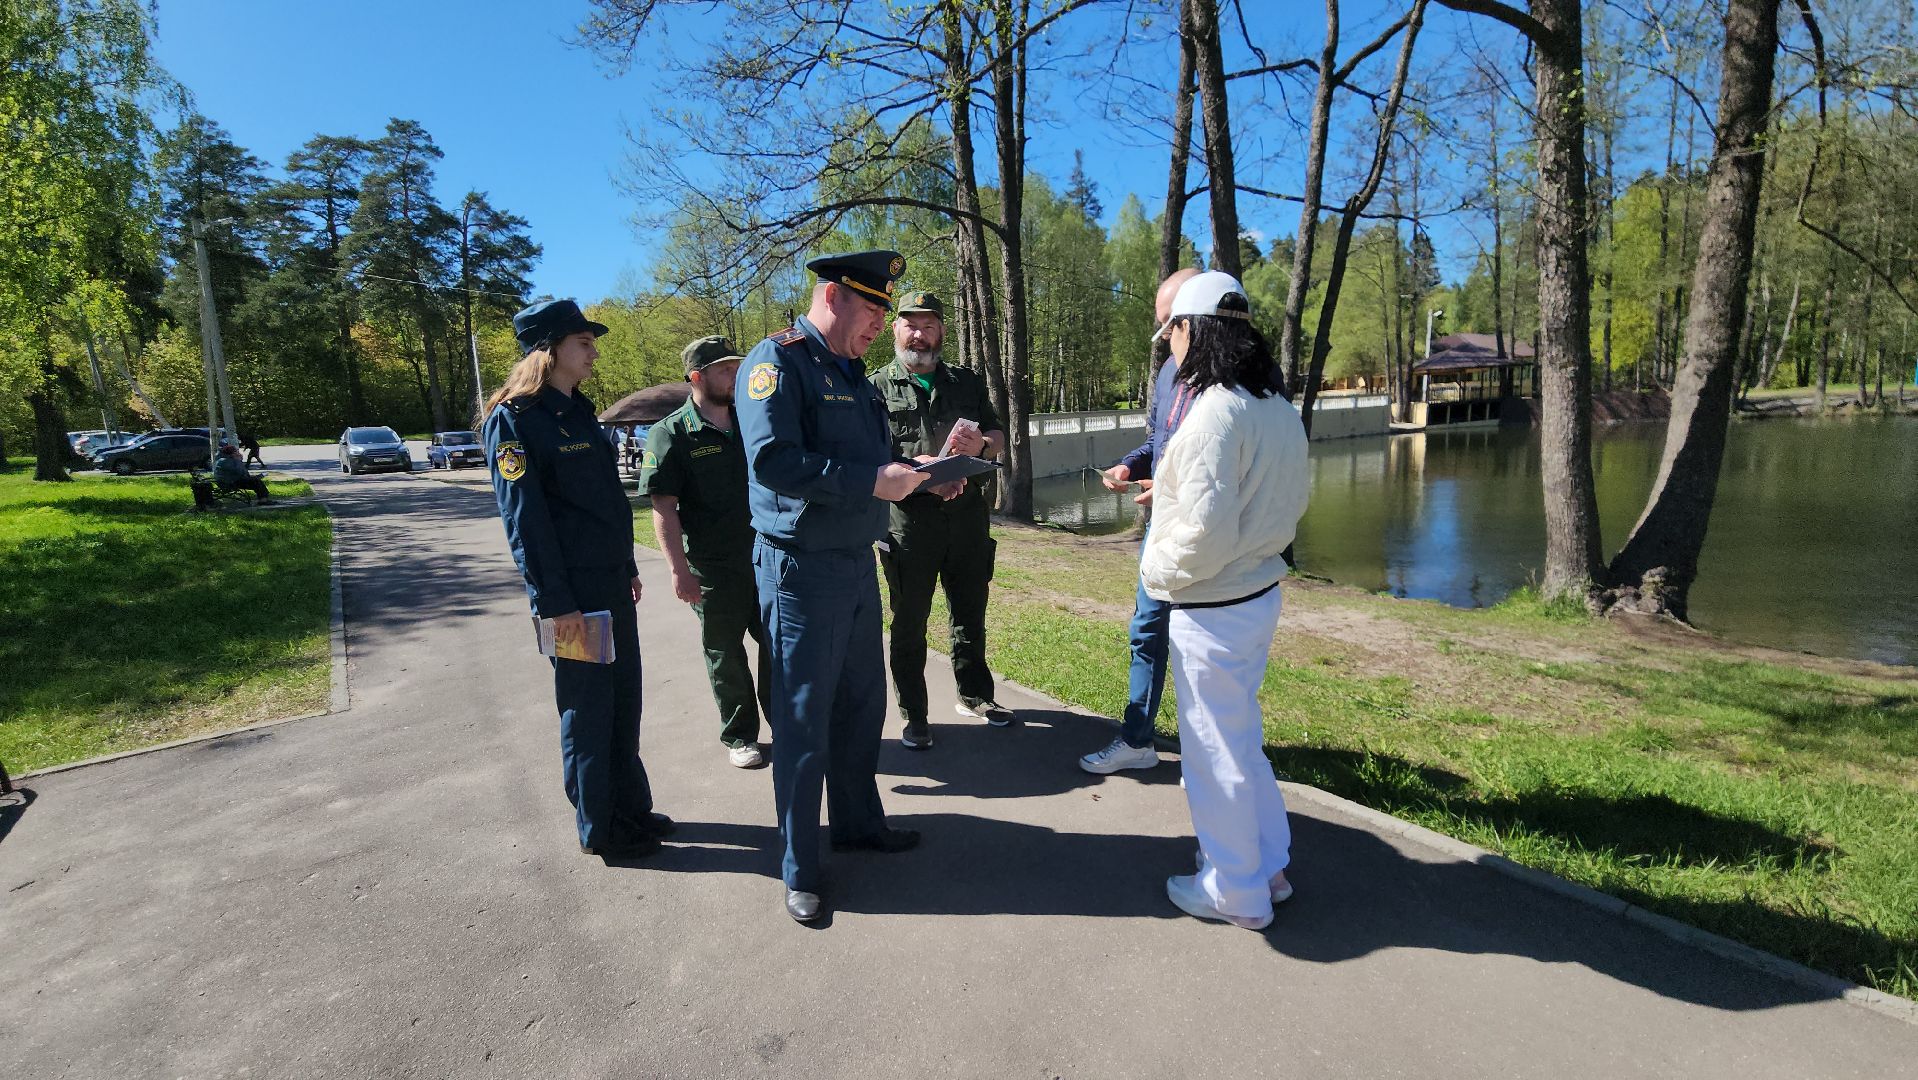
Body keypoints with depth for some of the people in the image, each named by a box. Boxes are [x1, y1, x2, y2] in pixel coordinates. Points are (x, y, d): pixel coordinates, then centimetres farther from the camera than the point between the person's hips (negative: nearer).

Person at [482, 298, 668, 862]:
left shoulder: (579, 411, 14)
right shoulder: (514, 418, -12)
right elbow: (523, 516, -16)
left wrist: (628, 568, 19)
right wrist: (554, 602, -18)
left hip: (611, 583, 8)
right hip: (572, 590, -8)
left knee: (623, 700, 15)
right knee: (587, 709, 4)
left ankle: (630, 807, 31)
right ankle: (597, 827, 20)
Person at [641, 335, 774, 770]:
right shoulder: (671, 433, -7)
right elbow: (663, 507, -11)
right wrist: (679, 569, -17)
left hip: (766, 559, 4)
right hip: (713, 570, -4)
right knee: (725, 656, 9)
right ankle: (738, 736, 24)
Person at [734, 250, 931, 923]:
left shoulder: (852, 374, 16)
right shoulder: (778, 360, -13)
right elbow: (771, 460, -26)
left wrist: (911, 471, 3)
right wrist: (870, 481, -26)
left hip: (858, 564, 9)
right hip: (801, 570, -9)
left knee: (862, 704, 19)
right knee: (804, 722, 1)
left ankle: (858, 821, 39)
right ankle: (799, 871, 16)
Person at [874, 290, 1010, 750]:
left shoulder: (968, 382, 14)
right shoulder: (878, 388, 2)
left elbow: (998, 437, 18)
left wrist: (980, 444, -7)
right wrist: (918, 467, -24)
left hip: (968, 514, 4)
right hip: (909, 518, -4)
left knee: (970, 611, 16)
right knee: (909, 621, 4)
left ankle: (975, 694, 34)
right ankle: (913, 716, 16)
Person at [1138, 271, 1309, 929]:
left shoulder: (1216, 411, -22)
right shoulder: (1279, 409, 6)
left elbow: (1206, 529, -26)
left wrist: (1156, 567, -8)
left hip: (1213, 609, -9)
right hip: (1261, 592, 9)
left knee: (1216, 749, 7)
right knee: (1241, 736, 23)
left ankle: (1235, 892, 25)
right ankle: (1269, 867, 37)